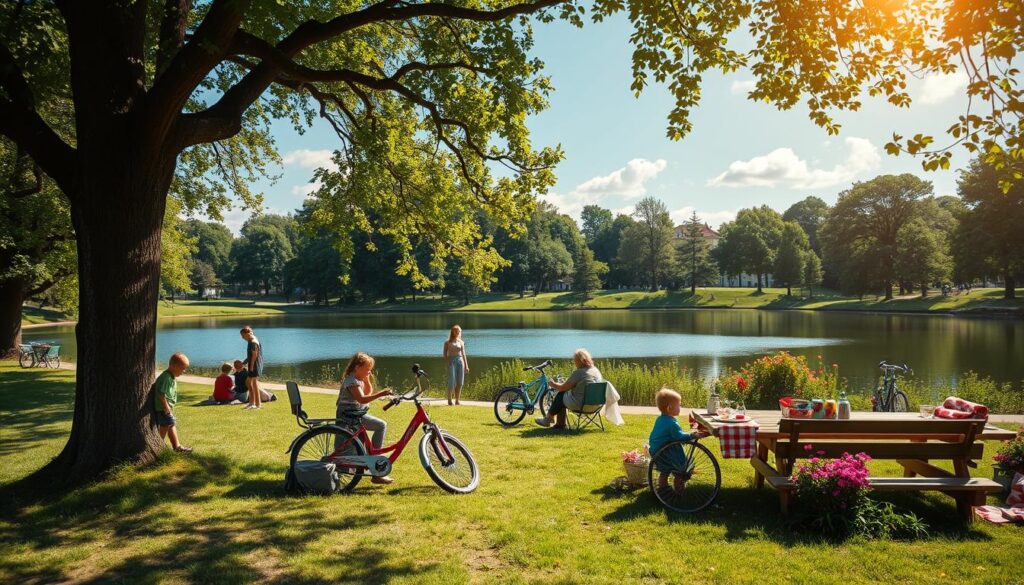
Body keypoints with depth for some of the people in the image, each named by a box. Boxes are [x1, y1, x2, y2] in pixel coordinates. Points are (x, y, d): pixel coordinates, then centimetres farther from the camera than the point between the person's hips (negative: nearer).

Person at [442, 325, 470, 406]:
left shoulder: (461, 342, 15)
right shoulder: (448, 342, 4)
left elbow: (463, 354, 16)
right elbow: (444, 353, 3)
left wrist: (466, 365, 12)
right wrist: (447, 361, -11)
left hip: (460, 361, 4)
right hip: (451, 361, -4)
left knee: (460, 382, 1)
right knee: (452, 381, -11)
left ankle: (457, 400, 8)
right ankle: (449, 400, -6)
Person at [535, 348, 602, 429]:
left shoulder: (578, 372, -19)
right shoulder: (596, 370, 4)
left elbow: (563, 387, -9)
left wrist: (553, 384, 10)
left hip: (579, 404, -8)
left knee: (560, 395, 16)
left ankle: (548, 419, 31)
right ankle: (560, 424, 26)